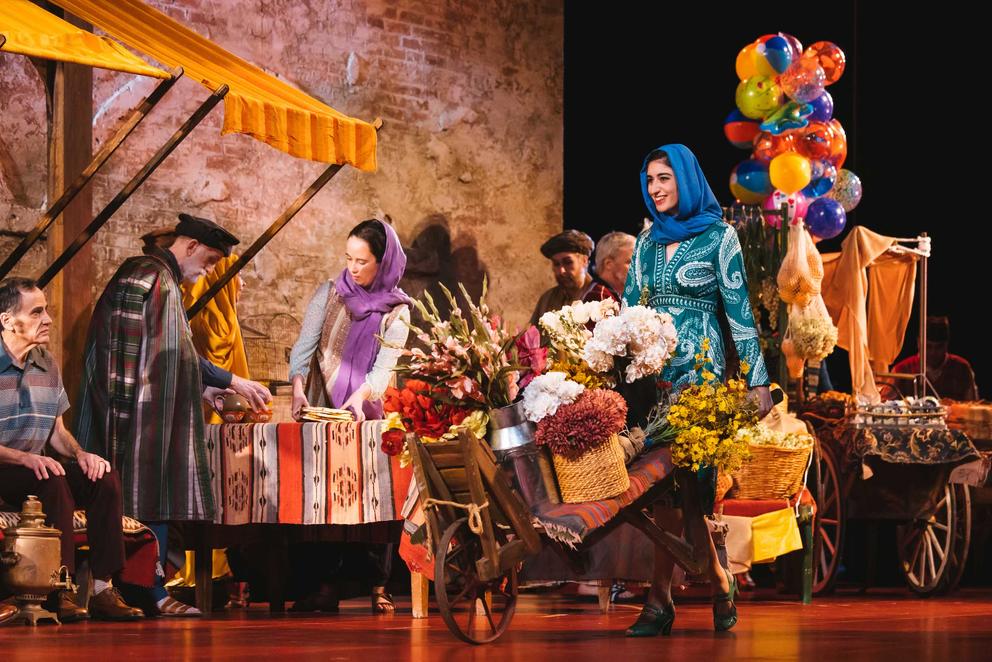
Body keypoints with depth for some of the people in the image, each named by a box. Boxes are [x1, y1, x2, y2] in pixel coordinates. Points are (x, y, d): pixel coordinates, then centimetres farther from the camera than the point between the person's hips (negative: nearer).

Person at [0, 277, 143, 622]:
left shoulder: (46, 366, 12)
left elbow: (57, 432, 17)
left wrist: (80, 454, -5)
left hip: (35, 467, 7)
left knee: (105, 478, -16)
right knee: (52, 481, -34)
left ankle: (103, 589, -19)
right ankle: (59, 593, -33)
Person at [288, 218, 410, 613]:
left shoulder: (396, 311, 1)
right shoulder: (329, 295, 4)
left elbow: (384, 366, -9)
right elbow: (304, 346, -3)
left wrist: (359, 399, -28)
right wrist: (298, 389, -21)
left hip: (367, 416, -1)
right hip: (321, 413, 1)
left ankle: (378, 587, -2)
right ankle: (324, 586, -3)